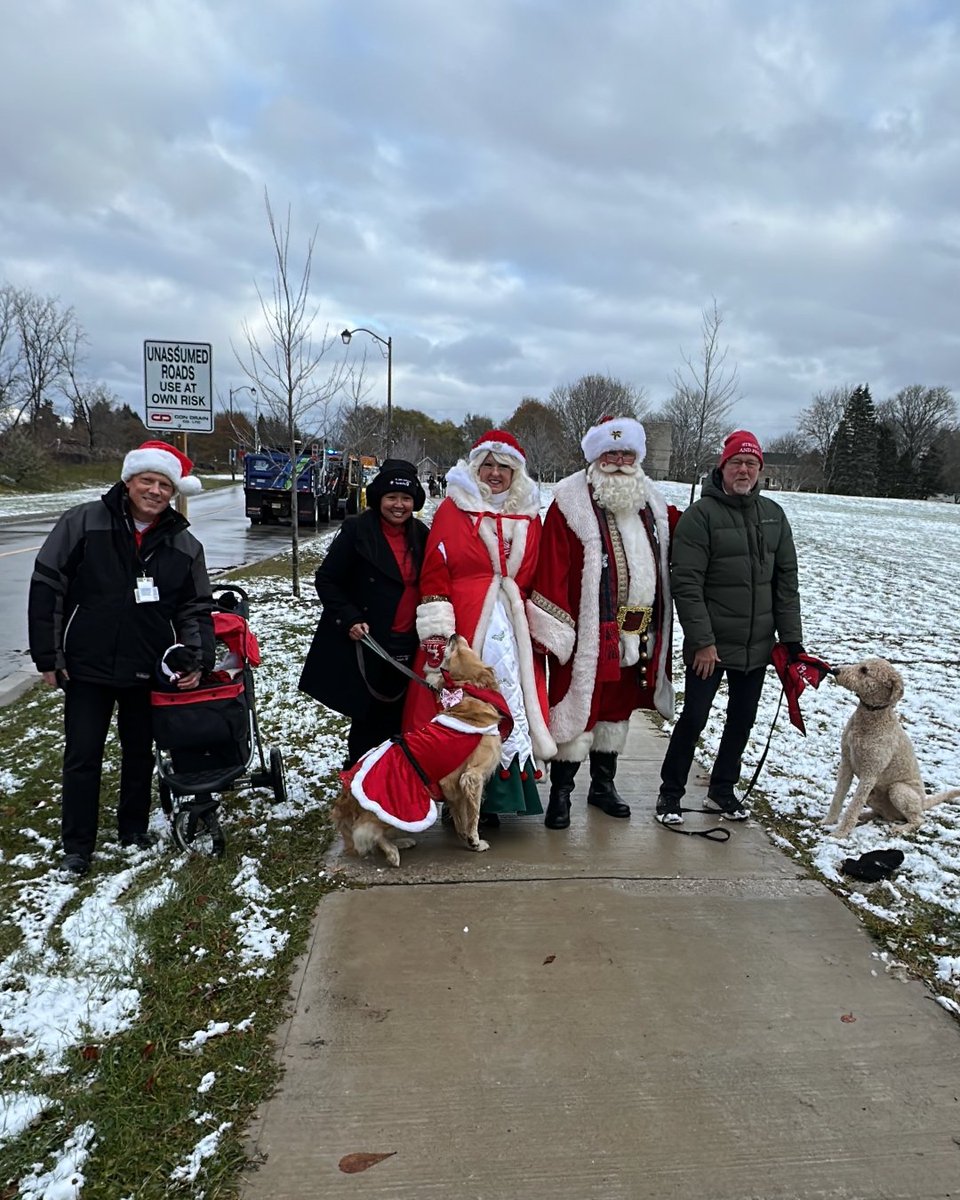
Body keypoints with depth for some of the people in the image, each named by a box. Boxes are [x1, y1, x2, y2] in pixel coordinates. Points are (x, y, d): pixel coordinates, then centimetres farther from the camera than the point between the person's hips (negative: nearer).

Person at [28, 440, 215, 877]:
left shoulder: (183, 544, -1)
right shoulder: (83, 522, -9)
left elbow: (195, 608, 5)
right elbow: (47, 587, -7)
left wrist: (198, 658, -9)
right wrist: (48, 655, -7)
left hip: (147, 672, 3)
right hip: (87, 667, -2)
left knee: (140, 753, 16)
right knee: (82, 757, 5)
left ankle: (133, 828, 36)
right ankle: (77, 846, 21)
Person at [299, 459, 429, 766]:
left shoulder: (420, 535, 7)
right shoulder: (357, 531, -8)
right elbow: (326, 579, -4)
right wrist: (349, 619, -13)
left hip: (406, 646, 4)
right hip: (366, 644, -4)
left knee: (395, 718, 12)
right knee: (368, 718, 4)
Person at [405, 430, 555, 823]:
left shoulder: (528, 516, 13)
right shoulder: (452, 509, 1)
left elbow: (537, 580, 15)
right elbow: (434, 574, -4)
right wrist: (437, 630, -12)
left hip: (514, 630, 4)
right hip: (461, 628, -3)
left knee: (510, 706, 5)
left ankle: (493, 798, 18)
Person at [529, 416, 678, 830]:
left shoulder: (651, 504, 11)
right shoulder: (571, 502, -9)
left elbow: (672, 551, 23)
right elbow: (552, 569, -14)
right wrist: (552, 628, -18)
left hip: (638, 634, 7)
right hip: (587, 633, -6)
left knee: (617, 709, 17)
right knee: (577, 710, 0)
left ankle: (603, 785, 33)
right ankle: (560, 793, 14)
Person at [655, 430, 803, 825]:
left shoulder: (773, 515, 8)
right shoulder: (700, 515, -10)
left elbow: (786, 580, 9)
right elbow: (687, 585, -15)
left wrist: (791, 639, 4)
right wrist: (702, 641, -19)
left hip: (757, 645, 6)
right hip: (710, 646, -6)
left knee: (742, 719, 14)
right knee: (694, 718, -1)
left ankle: (722, 790, 32)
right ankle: (670, 794, 17)